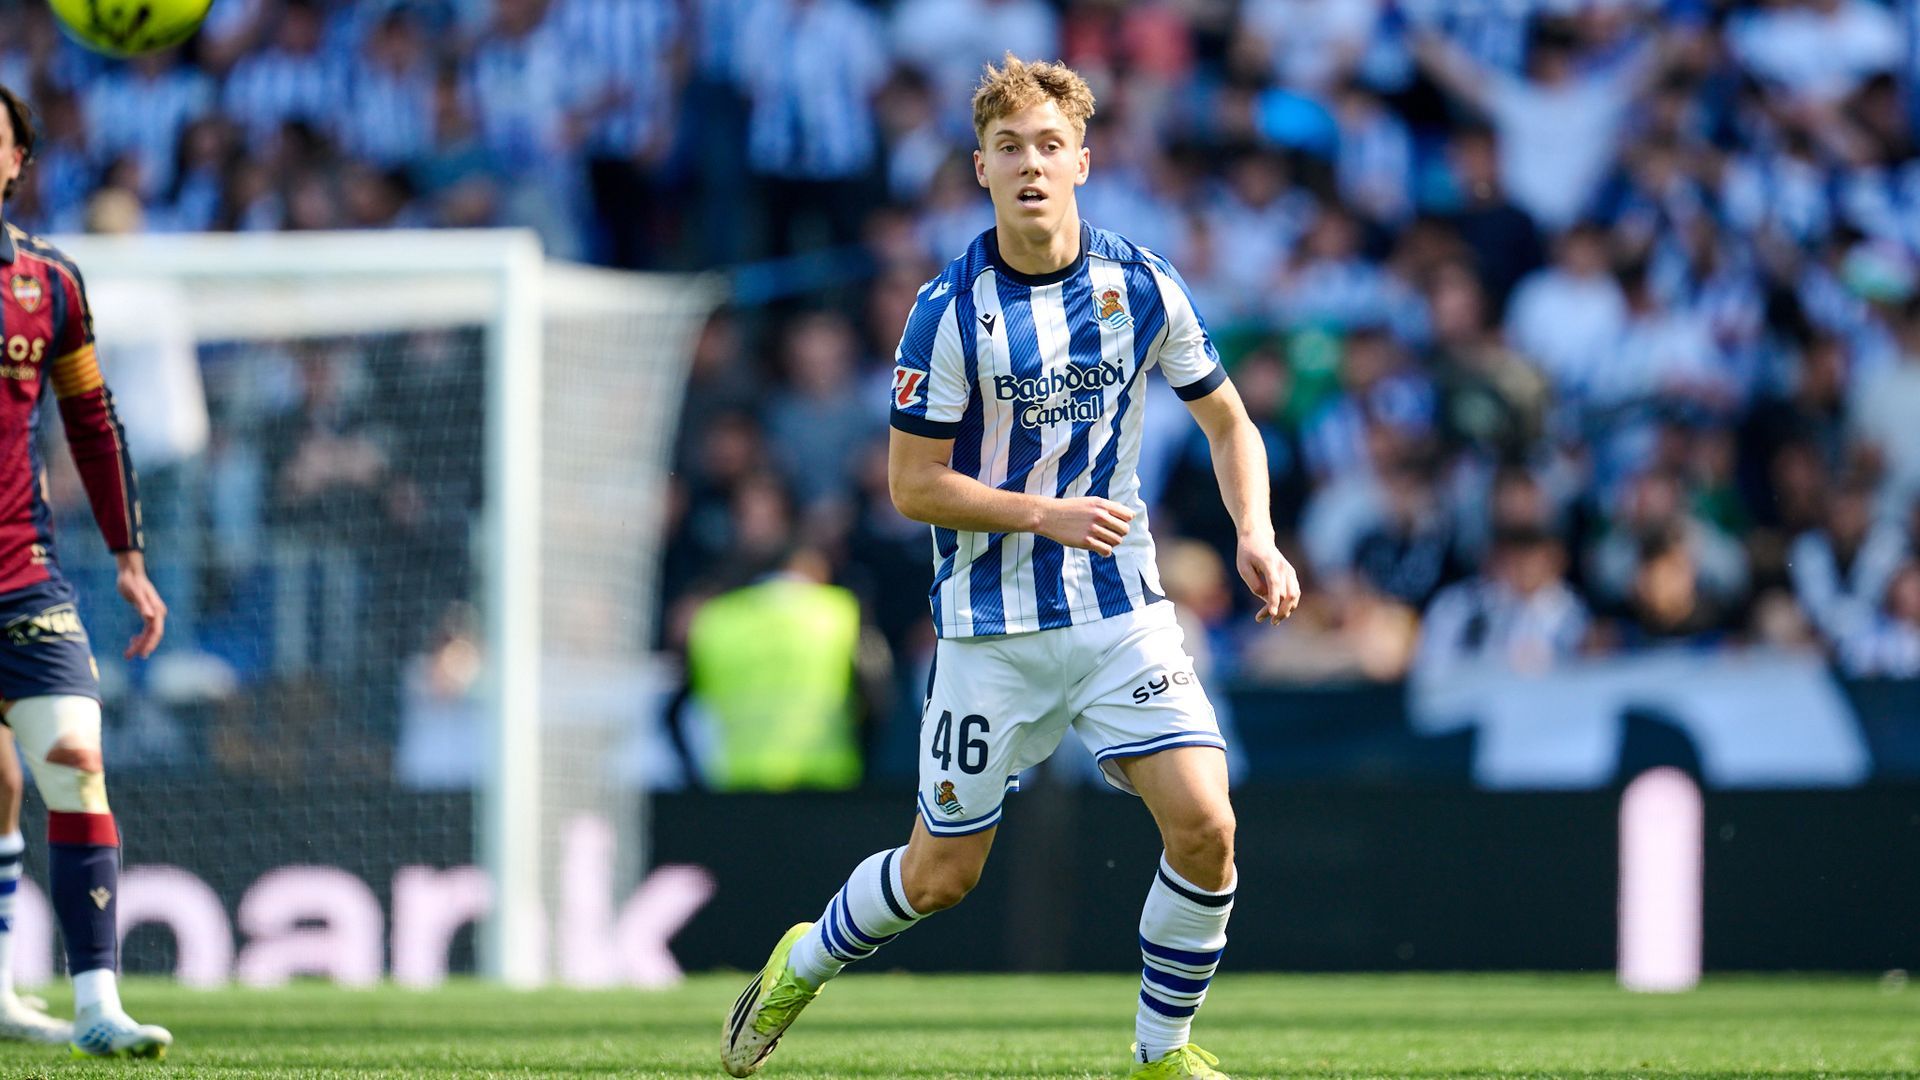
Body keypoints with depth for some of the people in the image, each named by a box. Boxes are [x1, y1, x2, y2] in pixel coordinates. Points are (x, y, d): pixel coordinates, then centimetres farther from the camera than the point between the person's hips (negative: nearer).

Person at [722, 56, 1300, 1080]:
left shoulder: (1142, 286, -2)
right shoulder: (949, 309, -11)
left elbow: (1228, 421, 12)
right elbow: (913, 486, -8)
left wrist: (1254, 533, -5)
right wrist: (1046, 514, -19)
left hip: (1121, 608, 2)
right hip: (991, 625, -2)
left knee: (1203, 824, -15)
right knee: (939, 875, 6)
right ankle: (802, 966, 36)